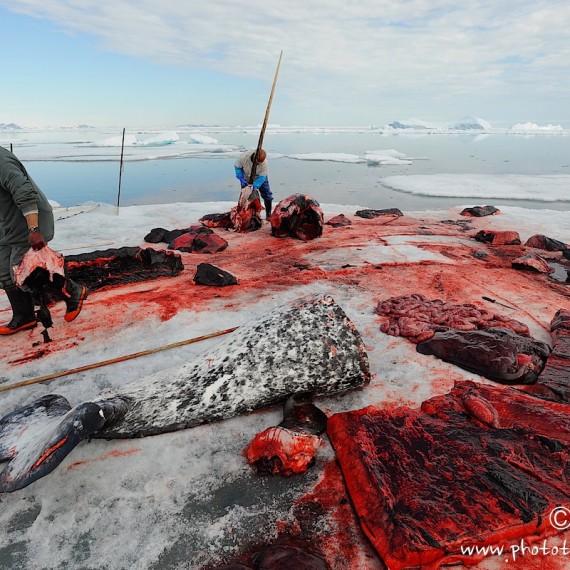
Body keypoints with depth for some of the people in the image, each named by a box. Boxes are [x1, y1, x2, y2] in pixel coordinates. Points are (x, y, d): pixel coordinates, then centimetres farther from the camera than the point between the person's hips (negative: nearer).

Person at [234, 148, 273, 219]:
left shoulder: (264, 162, -36)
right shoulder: (243, 157, -36)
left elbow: (262, 176, -29)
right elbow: (237, 167, -18)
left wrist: (255, 186, -41)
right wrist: (241, 179, -28)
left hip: (260, 178, 0)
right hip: (246, 178, 0)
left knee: (267, 195, -1)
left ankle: (268, 215, 13)